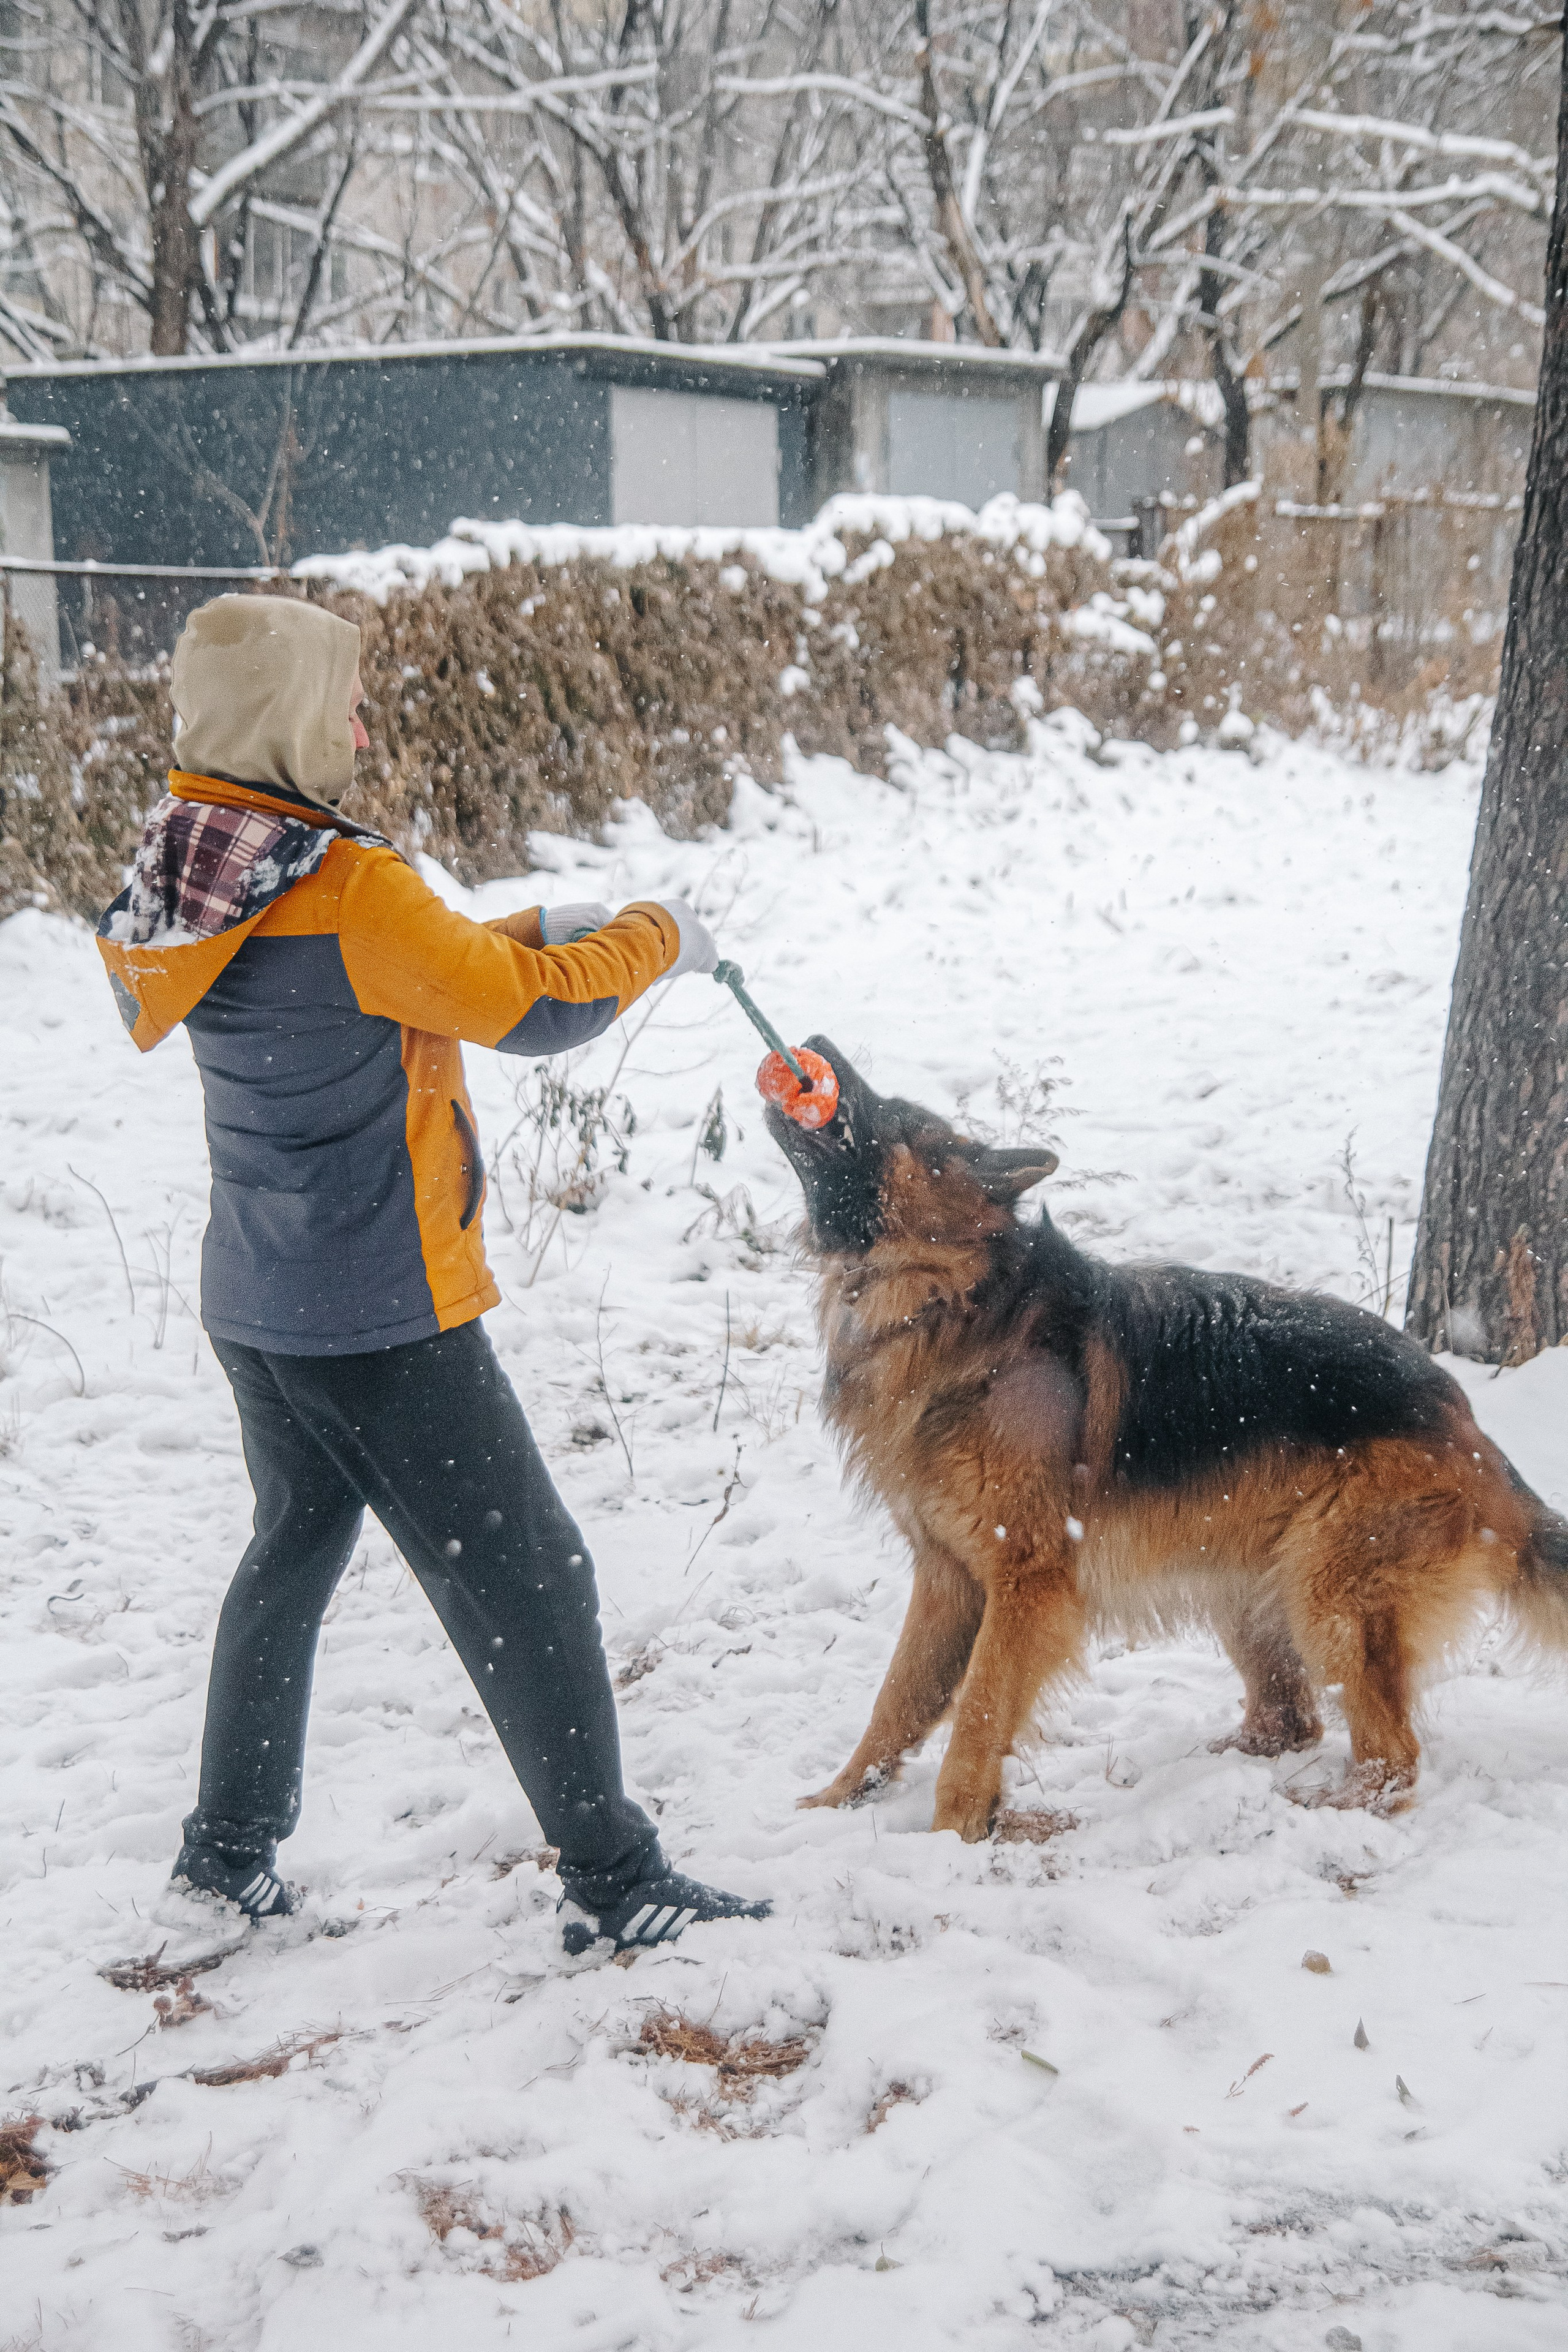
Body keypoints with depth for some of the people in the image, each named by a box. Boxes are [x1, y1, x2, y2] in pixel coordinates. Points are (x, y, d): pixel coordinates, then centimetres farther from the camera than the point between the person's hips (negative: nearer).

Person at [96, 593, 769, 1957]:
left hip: (258, 1306, 9)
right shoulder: (346, 889, -22)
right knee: (526, 1579, 1)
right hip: (383, 1318, -9)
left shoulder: (188, 882, 4)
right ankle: (612, 1880, 9)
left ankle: (230, 1847, 33)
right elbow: (527, 1011, -15)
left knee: (295, 1549, 25)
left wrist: (540, 933, 9)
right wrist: (655, 937, 1)